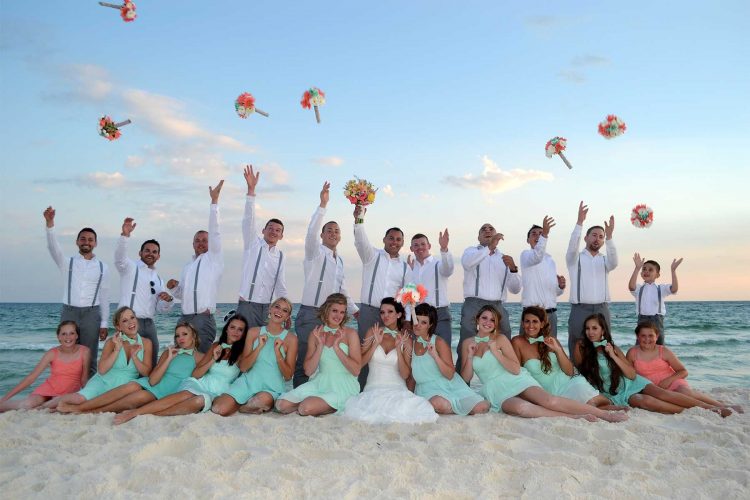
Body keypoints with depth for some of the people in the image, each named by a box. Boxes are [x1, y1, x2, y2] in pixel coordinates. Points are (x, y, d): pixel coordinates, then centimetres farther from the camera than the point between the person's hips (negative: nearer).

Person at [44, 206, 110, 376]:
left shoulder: (102, 267, 8)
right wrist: (50, 224, -29)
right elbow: (53, 247, -13)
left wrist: (104, 324, 5)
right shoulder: (67, 263, 6)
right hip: (69, 313, 0)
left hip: (91, 314, 0)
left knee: (89, 359, 2)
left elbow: (104, 297, 9)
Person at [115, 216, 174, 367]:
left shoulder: (158, 279, 20)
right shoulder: (131, 267, 4)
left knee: (150, 365, 7)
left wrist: (168, 300, -6)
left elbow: (161, 308, 18)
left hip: (149, 324, 6)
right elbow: (120, 257, -19)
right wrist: (125, 235, -36)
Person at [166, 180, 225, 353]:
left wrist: (214, 201, -12)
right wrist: (173, 287, 6)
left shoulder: (214, 259, 4)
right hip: (184, 319, 6)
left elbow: (214, 231, -6)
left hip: (204, 319, -6)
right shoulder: (187, 267, 22)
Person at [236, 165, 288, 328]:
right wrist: (251, 189, -24)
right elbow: (248, 220, -12)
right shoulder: (253, 243, 2)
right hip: (247, 306, -4)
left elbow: (281, 287, 15)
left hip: (267, 308, 4)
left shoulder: (280, 256, 12)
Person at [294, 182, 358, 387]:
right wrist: (323, 205, -31)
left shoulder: (340, 260, 19)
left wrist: (354, 309, 20)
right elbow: (311, 232, -22)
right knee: (305, 363, -5)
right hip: (310, 315, -7)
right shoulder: (315, 251, -2)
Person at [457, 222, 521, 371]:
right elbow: (466, 263, -15)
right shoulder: (472, 251, 12)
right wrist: (489, 247, -23)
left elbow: (515, 289, 14)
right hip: (474, 305, -3)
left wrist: (513, 269, -4)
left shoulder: (504, 258, 21)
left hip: (498, 307, 4)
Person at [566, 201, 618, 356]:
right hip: (580, 310, -3)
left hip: (602, 310, 3)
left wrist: (609, 236, -25)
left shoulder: (604, 260, 15)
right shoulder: (575, 259, 8)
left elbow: (614, 262, -9)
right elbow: (572, 247, -15)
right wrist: (580, 222, -27)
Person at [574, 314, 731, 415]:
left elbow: (632, 374, -3)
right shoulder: (582, 347, -6)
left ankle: (712, 408, -22)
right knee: (644, 401, -29)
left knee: (660, 393, -22)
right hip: (615, 395, -3)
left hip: (630, 382, 3)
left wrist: (613, 356, -13)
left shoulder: (612, 347, 2)